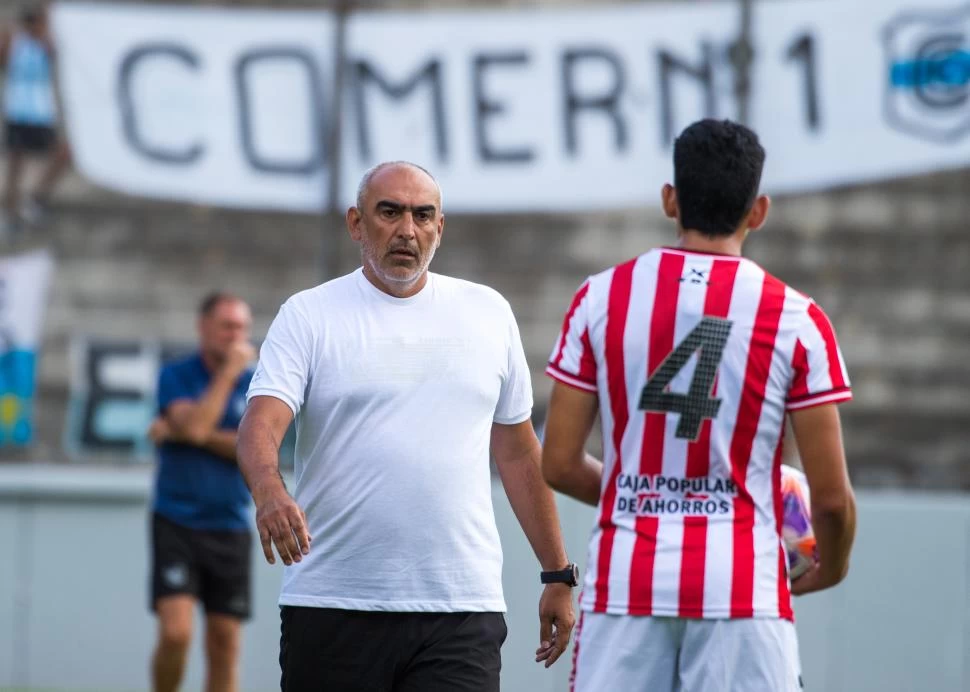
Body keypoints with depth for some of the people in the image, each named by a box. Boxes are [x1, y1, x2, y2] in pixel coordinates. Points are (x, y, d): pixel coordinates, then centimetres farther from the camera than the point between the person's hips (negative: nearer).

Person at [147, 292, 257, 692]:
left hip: (231, 528, 3)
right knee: (176, 632, -16)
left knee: (225, 644, 1)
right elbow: (193, 425, -18)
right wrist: (229, 372, -12)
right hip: (177, 521, -3)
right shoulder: (175, 377, 0)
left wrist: (192, 435, -12)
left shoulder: (253, 385, 6)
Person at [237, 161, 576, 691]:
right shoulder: (308, 316, 2)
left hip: (461, 610, 1)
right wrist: (270, 492, -34)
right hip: (332, 605, -1)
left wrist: (557, 574, 15)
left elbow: (518, 452, 17)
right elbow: (261, 423, -12)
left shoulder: (488, 313, 12)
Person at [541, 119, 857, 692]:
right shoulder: (795, 319, -3)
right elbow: (831, 495, -3)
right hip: (742, 590, -2)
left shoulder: (602, 299, 2)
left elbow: (559, 465, 4)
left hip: (625, 581, 2)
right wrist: (831, 568, 19)